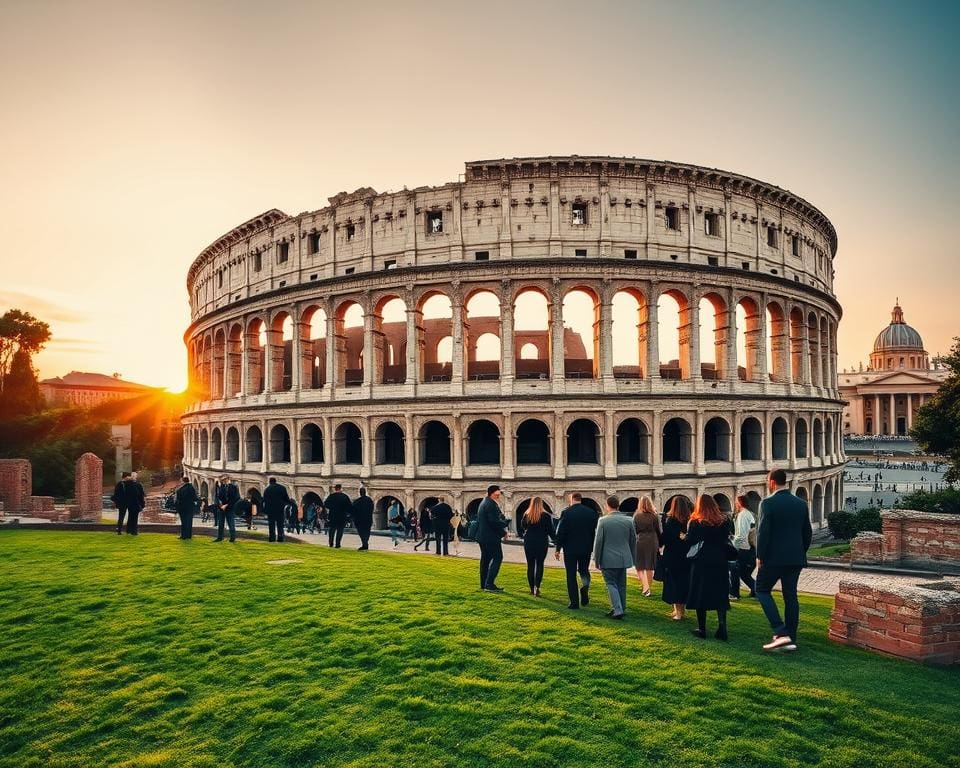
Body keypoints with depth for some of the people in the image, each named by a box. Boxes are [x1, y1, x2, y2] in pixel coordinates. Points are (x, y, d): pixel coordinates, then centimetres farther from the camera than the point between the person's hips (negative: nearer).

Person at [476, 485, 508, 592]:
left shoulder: (483, 503, 16)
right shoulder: (491, 504, -17)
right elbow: (494, 521, -23)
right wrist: (505, 523, -8)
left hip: (482, 536, 10)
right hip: (491, 537, -10)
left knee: (485, 559, 14)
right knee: (497, 558, -6)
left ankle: (484, 584, 18)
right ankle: (489, 584, -10)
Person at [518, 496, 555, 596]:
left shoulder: (526, 515, 0)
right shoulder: (546, 516, -7)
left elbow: (520, 529, 7)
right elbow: (550, 530, -3)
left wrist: (522, 536, 27)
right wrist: (554, 539, 13)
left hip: (529, 543, 2)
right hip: (542, 543, -2)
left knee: (530, 565, 9)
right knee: (540, 564, 4)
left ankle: (532, 588, 12)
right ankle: (537, 586, -11)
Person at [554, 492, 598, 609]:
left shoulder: (566, 513, -9)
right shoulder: (591, 512, 0)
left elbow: (560, 532, -8)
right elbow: (595, 531, 2)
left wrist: (558, 549, 0)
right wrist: (593, 547, 9)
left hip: (570, 548, -3)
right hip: (586, 548, 3)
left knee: (571, 575, 5)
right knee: (584, 570, 22)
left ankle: (574, 602, 3)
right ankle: (585, 585, -7)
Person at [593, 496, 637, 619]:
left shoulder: (603, 521, -11)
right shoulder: (629, 520, 1)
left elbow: (598, 541, -8)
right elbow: (633, 541, 9)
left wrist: (596, 559, 2)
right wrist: (633, 559, 18)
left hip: (608, 559, -4)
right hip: (624, 558, 4)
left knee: (611, 584, 2)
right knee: (621, 585, 15)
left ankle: (618, 610, -10)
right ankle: (621, 609, 22)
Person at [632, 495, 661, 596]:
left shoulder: (636, 516, -4)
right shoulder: (654, 516, -3)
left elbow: (634, 531, -1)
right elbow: (659, 531, 2)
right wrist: (660, 544, 12)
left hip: (639, 542, -1)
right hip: (652, 542, 1)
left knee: (640, 566, 7)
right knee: (650, 567, 12)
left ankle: (645, 586, -11)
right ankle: (648, 588, 19)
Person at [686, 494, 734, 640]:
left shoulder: (695, 522, -9)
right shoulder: (723, 521, 1)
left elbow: (689, 542, -9)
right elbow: (726, 540, 5)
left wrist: (684, 536, 10)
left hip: (701, 562, -3)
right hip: (720, 562, 3)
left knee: (700, 595, 6)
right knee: (720, 594, 8)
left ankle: (701, 629, 10)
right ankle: (722, 626, -5)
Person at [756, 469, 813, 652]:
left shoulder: (768, 503, -13)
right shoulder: (801, 503, 7)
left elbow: (763, 532, -16)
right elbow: (808, 533, 11)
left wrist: (760, 556, -6)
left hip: (774, 557, -6)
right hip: (796, 558, 6)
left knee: (762, 590, 8)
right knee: (790, 595, 12)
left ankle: (781, 633, -6)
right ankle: (791, 639, 15)